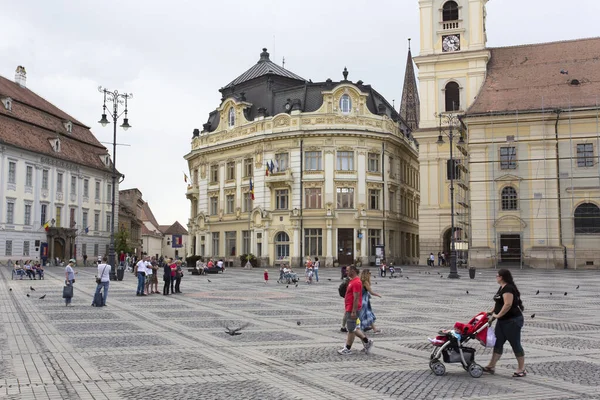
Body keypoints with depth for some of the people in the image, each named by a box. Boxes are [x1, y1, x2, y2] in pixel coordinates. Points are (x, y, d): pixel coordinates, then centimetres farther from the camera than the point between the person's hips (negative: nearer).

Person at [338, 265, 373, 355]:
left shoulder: (356, 282, -18)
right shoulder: (352, 281, 14)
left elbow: (356, 298, -22)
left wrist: (353, 311, -24)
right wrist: (347, 309, 23)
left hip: (352, 310, -10)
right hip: (349, 309, 10)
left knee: (351, 329, -1)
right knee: (353, 328, 15)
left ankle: (348, 349, 7)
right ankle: (366, 341, 20)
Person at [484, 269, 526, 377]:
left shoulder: (508, 288, -19)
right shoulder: (502, 288, 13)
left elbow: (508, 304, -27)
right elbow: (498, 303, 22)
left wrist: (498, 315, -21)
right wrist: (492, 312, 12)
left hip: (513, 321, -10)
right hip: (503, 321, 10)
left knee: (515, 344, -1)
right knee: (498, 343, 10)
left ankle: (521, 370, 10)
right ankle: (491, 366, 14)